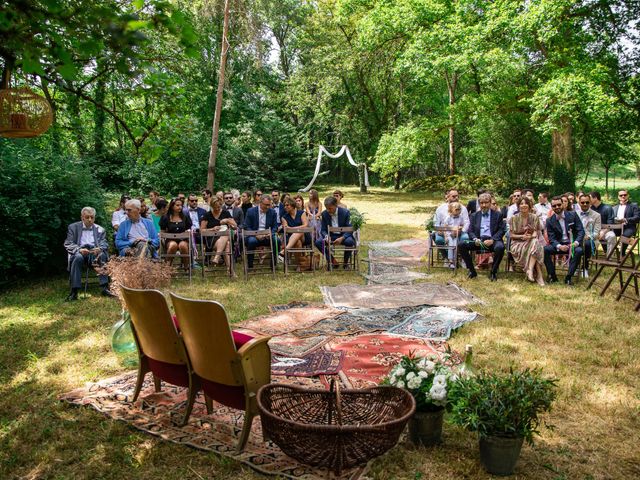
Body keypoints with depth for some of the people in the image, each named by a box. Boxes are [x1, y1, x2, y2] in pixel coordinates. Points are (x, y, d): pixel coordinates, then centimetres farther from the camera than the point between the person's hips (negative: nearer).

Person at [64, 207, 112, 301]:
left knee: (103, 255, -33)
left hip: (94, 252, 1)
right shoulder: (73, 227, 12)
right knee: (78, 257, -36)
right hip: (79, 252, -1)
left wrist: (99, 249, -21)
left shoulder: (100, 229, 16)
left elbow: (104, 244, 6)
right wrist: (79, 249, -20)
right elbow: (68, 244, 3)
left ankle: (105, 287, -34)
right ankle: (74, 291, -35)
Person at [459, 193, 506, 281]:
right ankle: (472, 271, -10)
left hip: (492, 240, -2)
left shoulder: (498, 215, 12)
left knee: (500, 247, -36)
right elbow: (470, 231, 12)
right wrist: (475, 239, -11)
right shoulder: (475, 216, 19)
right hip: (478, 241, 2)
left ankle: (493, 272, -14)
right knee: (462, 245, -23)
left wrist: (492, 240, -15)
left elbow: (501, 230, 3)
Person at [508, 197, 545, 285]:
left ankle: (530, 270, -39)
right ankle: (539, 275, -33)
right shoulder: (514, 218, 1)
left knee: (535, 243, -35)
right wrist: (522, 236, -18)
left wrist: (531, 236, -22)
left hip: (532, 241, 2)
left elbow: (536, 233, 1)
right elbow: (511, 235, 0)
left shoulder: (535, 217, 5)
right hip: (518, 243, -2)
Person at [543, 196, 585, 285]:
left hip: (572, 244, -1)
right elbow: (551, 238, -5)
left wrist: (576, 242, -24)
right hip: (558, 244, 1)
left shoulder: (572, 215, 0)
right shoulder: (550, 220, 1)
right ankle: (552, 276, -12)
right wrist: (559, 246, -27)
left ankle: (568, 277, -21)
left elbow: (581, 231, -5)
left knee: (579, 251, -34)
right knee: (545, 249, -26)